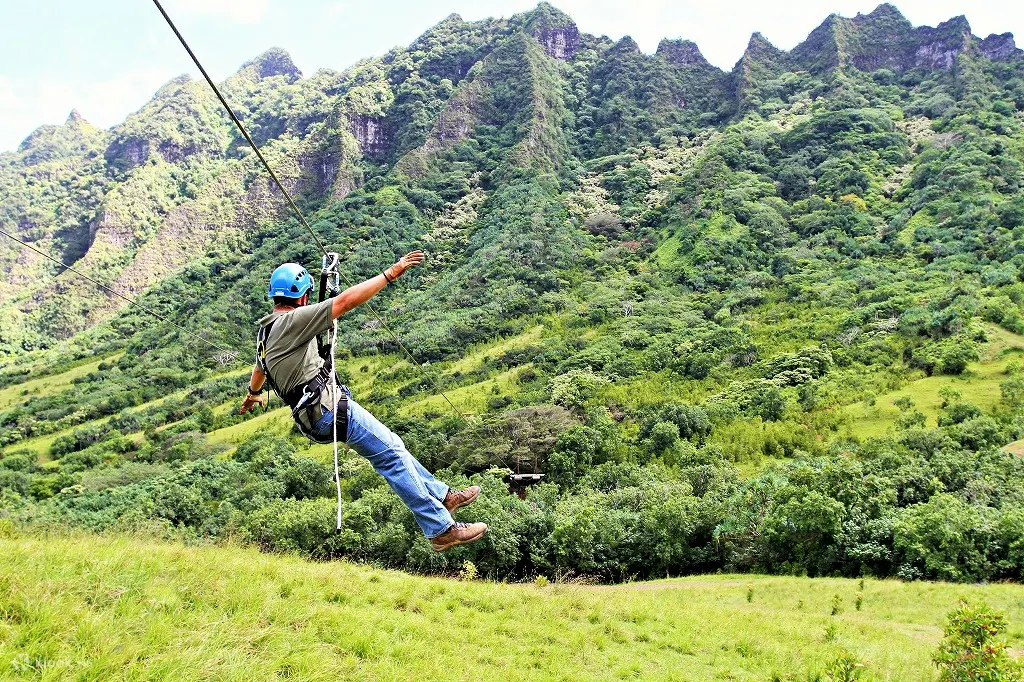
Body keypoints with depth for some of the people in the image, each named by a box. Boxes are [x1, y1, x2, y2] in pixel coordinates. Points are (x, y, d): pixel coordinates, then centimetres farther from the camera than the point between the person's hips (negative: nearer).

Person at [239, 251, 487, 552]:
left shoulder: (267, 330, 15)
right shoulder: (291, 321, -15)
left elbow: (258, 367, 36)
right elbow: (346, 301, -22)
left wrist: (252, 394, 57)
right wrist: (391, 273, -19)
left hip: (315, 413, 10)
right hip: (329, 409, -10)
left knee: (389, 446, 17)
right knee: (391, 454, -9)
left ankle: (441, 496, 26)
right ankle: (442, 529, -7)